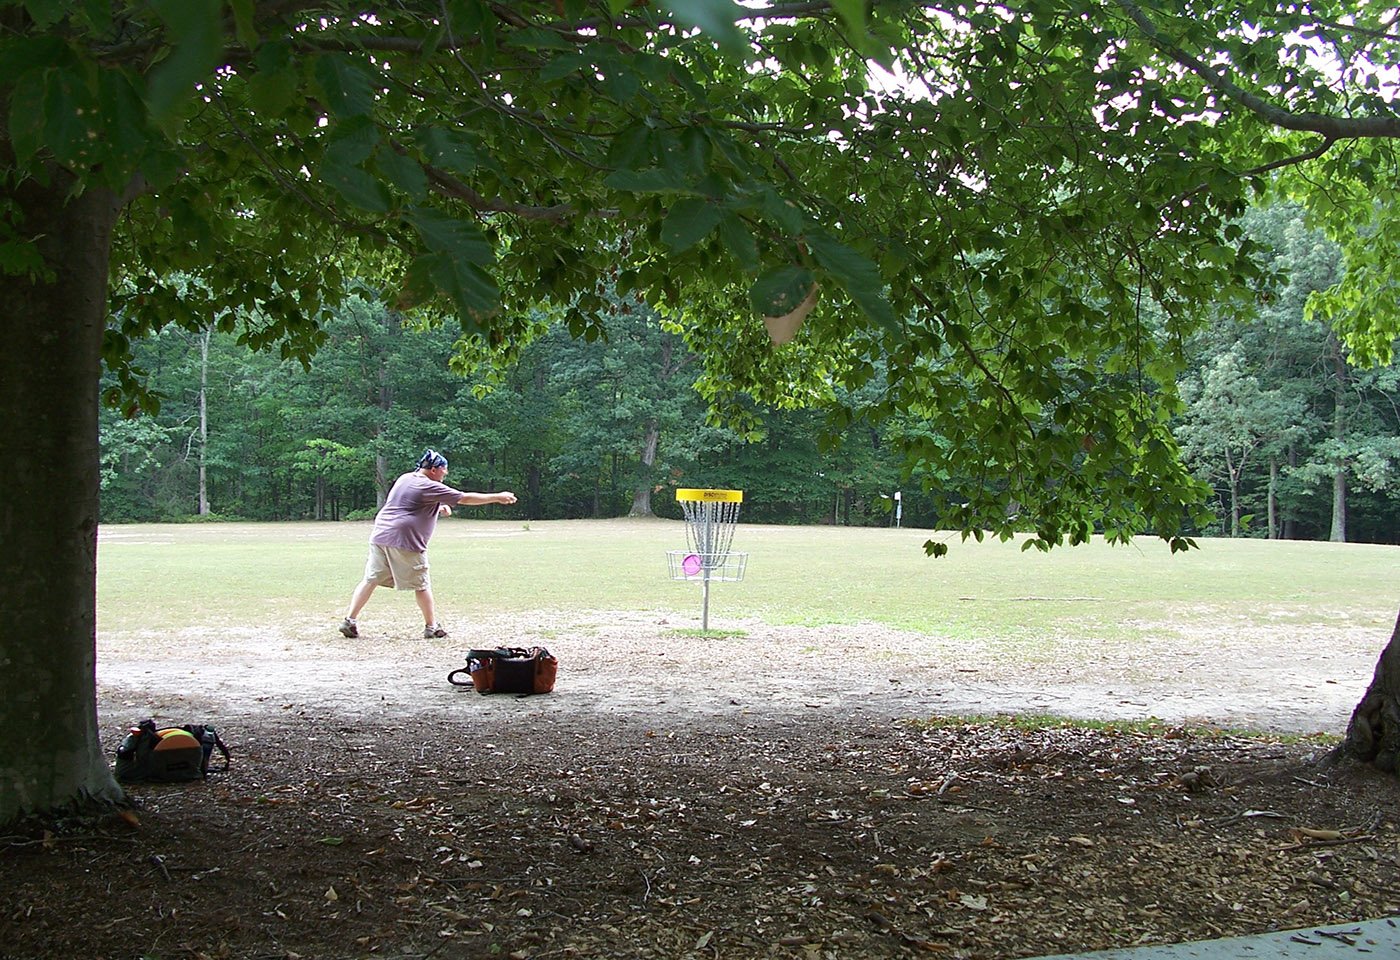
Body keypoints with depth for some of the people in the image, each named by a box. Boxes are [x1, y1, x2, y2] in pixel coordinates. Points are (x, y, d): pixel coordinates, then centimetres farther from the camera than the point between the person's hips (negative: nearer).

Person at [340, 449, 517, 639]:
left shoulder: (405, 479, 17)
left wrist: (439, 507, 21)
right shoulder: (429, 487, -7)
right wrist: (497, 497, -2)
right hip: (404, 540, -7)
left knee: (371, 579, 6)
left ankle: (350, 620, 0)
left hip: (380, 536, 7)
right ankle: (432, 627, 11)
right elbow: (466, 498, -8)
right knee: (421, 585, 4)